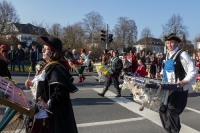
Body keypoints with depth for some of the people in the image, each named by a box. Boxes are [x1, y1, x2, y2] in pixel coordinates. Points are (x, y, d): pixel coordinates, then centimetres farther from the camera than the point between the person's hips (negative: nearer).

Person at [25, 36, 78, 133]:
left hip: (56, 110, -10)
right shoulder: (50, 65, 8)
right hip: (50, 108, 10)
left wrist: (49, 104, -32)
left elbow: (61, 89, -33)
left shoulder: (54, 67, -23)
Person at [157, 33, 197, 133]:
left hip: (179, 89, -8)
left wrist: (184, 82, -28)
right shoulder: (167, 55, 9)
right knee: (162, 110, 10)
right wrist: (161, 74, 8)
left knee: (172, 112, -7)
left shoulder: (182, 55, -15)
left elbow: (193, 71, -15)